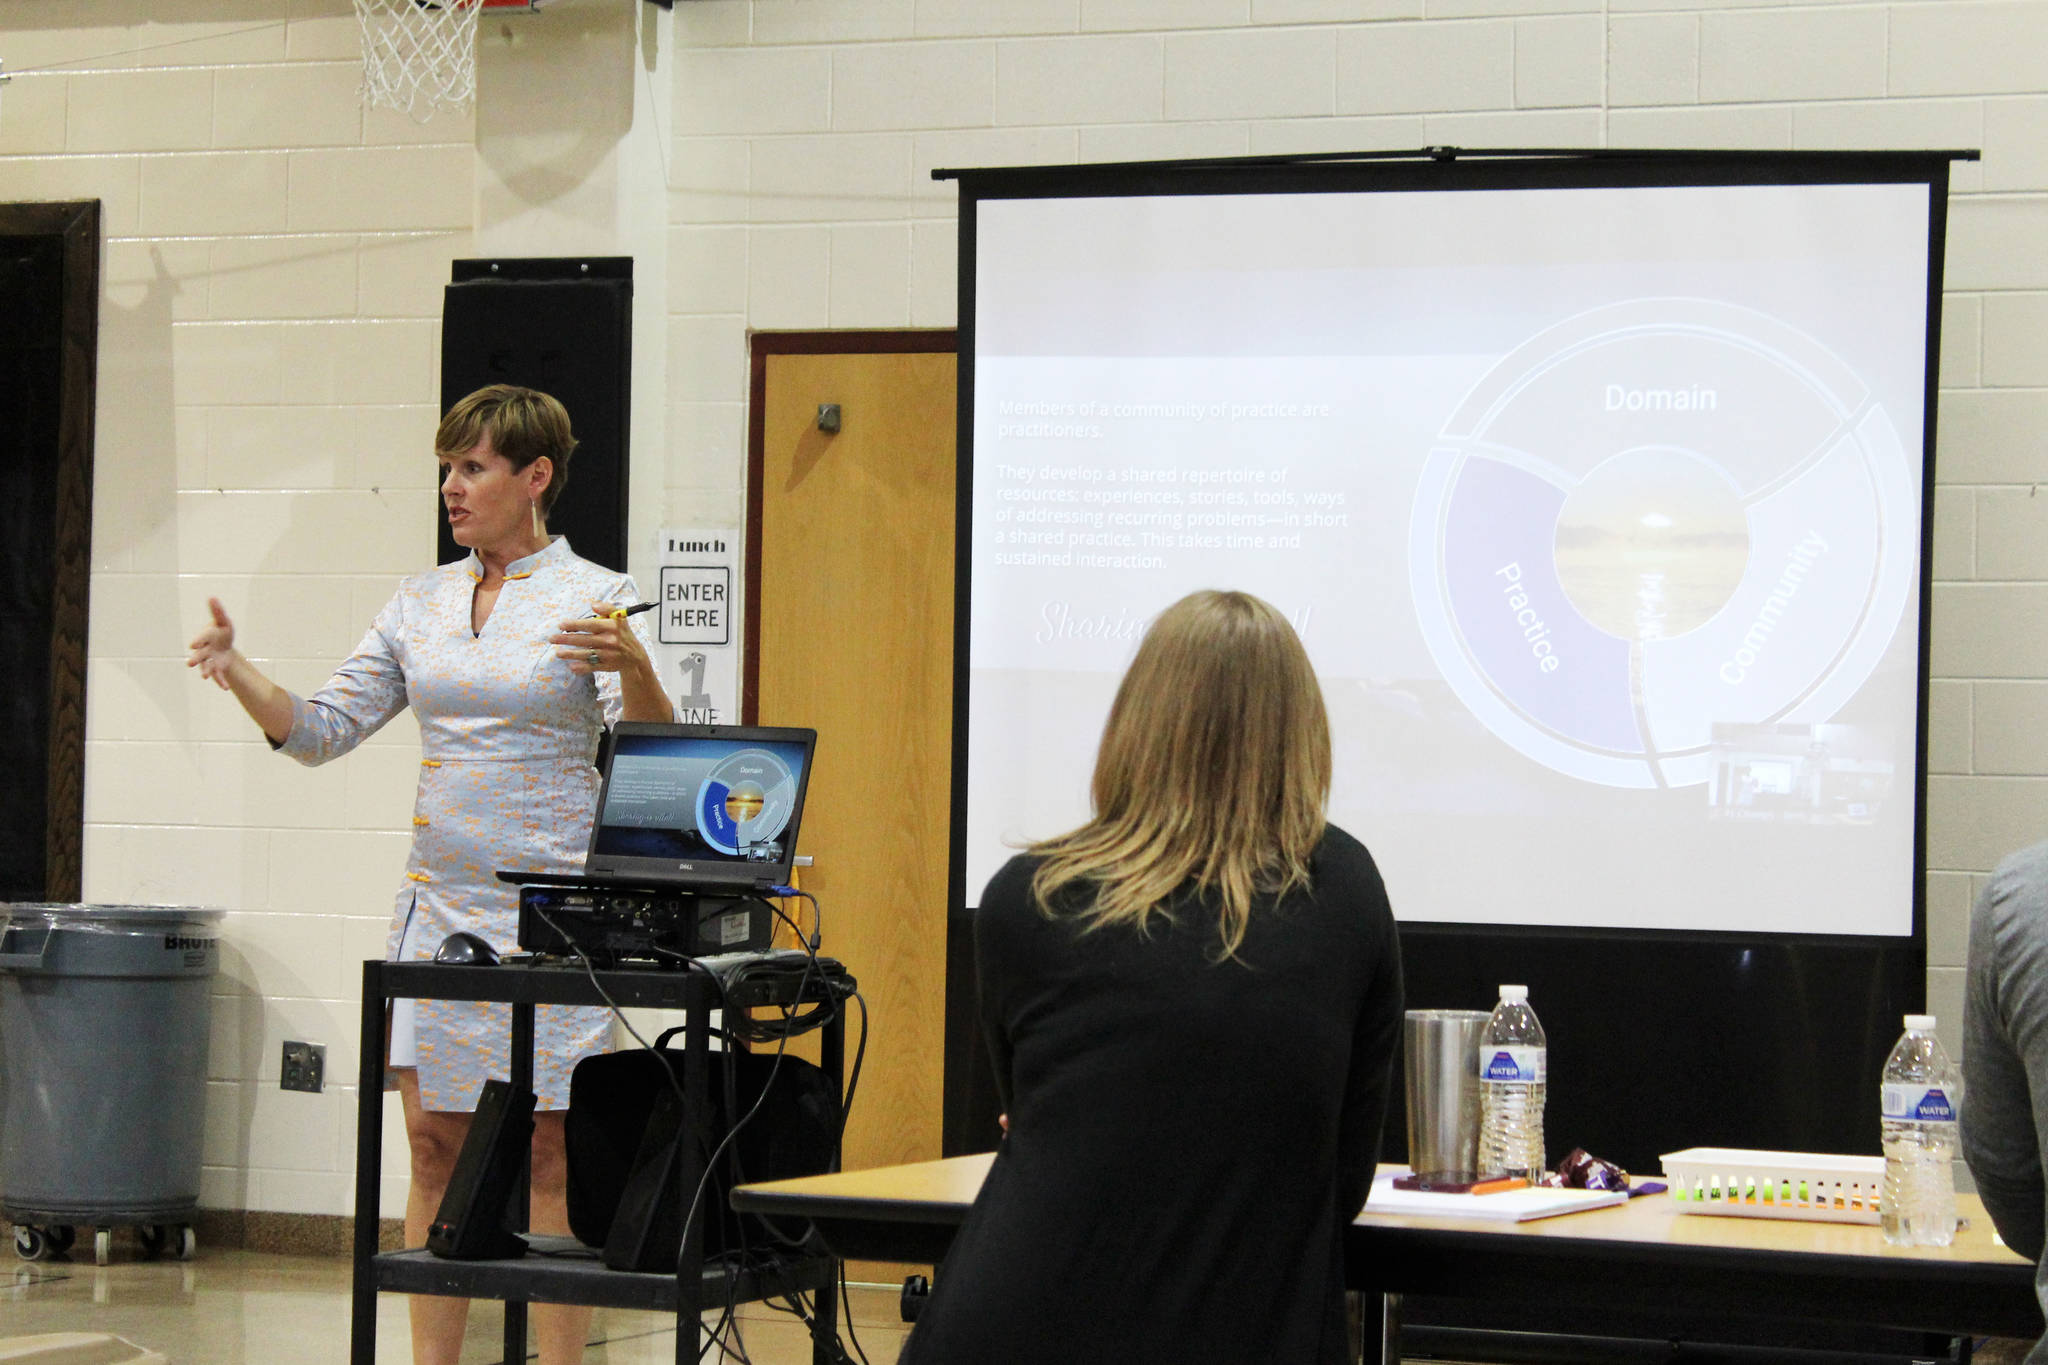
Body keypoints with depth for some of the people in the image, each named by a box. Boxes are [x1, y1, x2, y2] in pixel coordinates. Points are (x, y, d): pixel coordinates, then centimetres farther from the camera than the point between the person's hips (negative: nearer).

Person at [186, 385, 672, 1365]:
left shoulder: (596, 598, -3)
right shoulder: (423, 603, 12)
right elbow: (320, 730, 12)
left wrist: (635, 667, -30)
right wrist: (236, 673, -4)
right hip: (439, 904, 5)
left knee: (548, 1153, -3)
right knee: (434, 1144, 5)